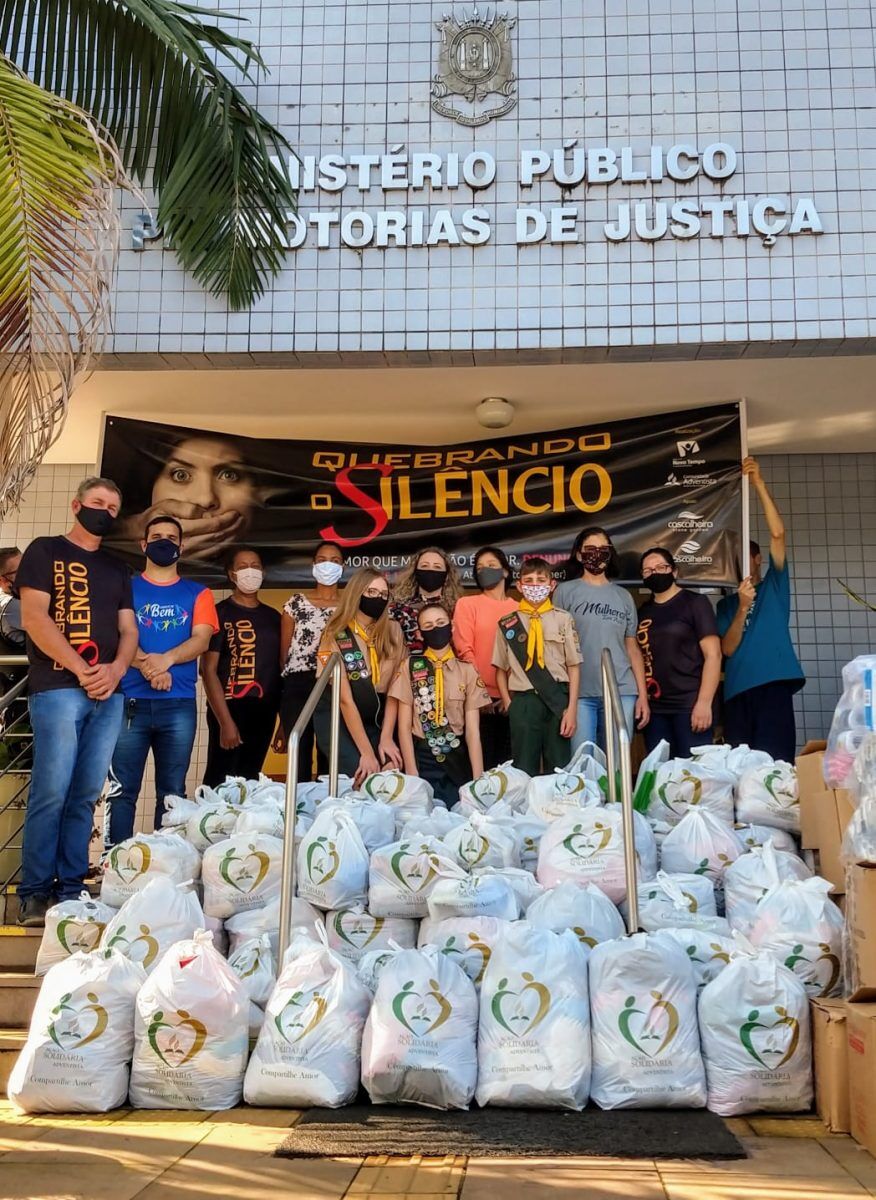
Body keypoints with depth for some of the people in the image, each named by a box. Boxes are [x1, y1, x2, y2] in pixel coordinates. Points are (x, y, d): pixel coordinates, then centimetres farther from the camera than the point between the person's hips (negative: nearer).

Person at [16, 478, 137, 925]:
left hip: (109, 694, 5)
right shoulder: (45, 551, 6)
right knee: (51, 792, -9)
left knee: (86, 795, 4)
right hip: (58, 688, -5)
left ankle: (72, 889, 9)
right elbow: (33, 617, -6)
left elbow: (128, 629, 15)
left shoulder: (117, 570, 21)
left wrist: (115, 670, -7)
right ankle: (36, 892, -1)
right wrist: (80, 670, -12)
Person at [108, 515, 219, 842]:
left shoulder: (198, 593, 15)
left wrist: (166, 659, -18)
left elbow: (201, 640, 1)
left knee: (172, 793, 3)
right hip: (130, 701, -1)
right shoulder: (125, 587, 13)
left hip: (179, 705, 1)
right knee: (122, 790, -3)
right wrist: (147, 665, -18)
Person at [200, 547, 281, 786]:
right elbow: (209, 671, -8)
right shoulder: (219, 613, -2)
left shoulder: (273, 617, 14)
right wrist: (225, 721, -15)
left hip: (264, 714, 5)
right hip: (229, 711, -5)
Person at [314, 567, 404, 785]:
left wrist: (386, 737, -13)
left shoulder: (392, 632, -3)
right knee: (362, 775, -23)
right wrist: (366, 752, -21)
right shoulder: (335, 637, -12)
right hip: (336, 721, -3)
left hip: (376, 721, 3)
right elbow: (345, 700, -17)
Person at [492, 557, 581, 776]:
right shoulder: (507, 624, 6)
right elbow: (501, 669, 10)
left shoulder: (563, 620, 4)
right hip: (523, 702, 0)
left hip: (557, 700, 0)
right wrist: (508, 704, -1)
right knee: (524, 771, 4)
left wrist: (572, 708, -5)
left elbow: (573, 666, 1)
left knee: (559, 770, 4)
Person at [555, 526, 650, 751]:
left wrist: (643, 695, 7)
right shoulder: (565, 591, 5)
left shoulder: (623, 596, 14)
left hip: (622, 692, 3)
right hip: (580, 693, -2)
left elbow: (633, 648, 14)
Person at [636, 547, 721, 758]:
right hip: (654, 709, 5)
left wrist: (704, 702, -15)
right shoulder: (643, 612, 15)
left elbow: (713, 654, -6)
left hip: (690, 706, -5)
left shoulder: (695, 603, 1)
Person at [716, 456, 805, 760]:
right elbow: (727, 649, 6)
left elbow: (777, 533, 0)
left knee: (774, 765, -12)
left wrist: (759, 484, -3)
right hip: (737, 689, 4)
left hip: (773, 683, -4)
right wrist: (742, 608, -8)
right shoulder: (726, 604, 21)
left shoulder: (774, 585, 14)